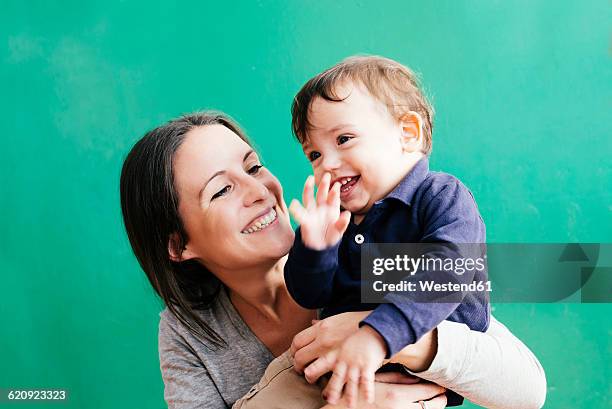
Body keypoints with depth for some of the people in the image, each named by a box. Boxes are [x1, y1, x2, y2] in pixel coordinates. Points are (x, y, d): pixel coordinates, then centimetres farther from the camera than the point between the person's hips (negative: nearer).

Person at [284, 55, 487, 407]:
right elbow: (310, 297, 6)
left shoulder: (444, 198, -9)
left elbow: (443, 275, -27)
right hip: (342, 359, 4)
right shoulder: (336, 218, 10)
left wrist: (377, 335, -41)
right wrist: (313, 247, -15)